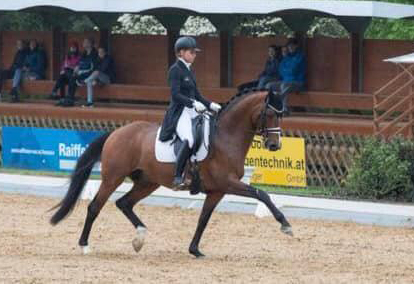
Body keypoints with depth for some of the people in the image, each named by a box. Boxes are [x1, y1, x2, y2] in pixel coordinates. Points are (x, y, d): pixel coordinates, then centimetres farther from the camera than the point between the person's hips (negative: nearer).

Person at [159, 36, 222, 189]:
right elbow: (175, 94, -18)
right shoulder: (175, 70, -7)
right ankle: (178, 177, -31)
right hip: (179, 113, -9)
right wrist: (193, 103, -28)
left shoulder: (188, 71, 18)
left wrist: (211, 105, 8)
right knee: (189, 139, -33)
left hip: (192, 113, 9)